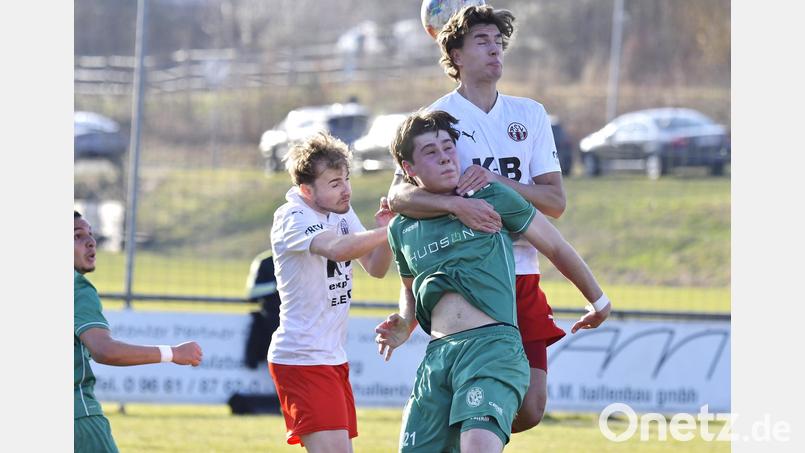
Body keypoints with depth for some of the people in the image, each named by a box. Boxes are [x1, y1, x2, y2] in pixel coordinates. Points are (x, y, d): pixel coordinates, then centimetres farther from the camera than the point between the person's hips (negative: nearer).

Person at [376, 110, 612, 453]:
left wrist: (599, 302, 26)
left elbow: (557, 248, 16)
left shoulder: (494, 200, 4)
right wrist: (403, 326, 14)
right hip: (436, 357, 5)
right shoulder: (402, 229, 16)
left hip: (493, 347, -5)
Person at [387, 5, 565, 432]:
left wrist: (495, 180, -12)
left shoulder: (530, 114, 12)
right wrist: (456, 204, -31)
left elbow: (555, 201, 4)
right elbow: (399, 195, -14)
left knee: (530, 409, 0)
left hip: (521, 276, 4)